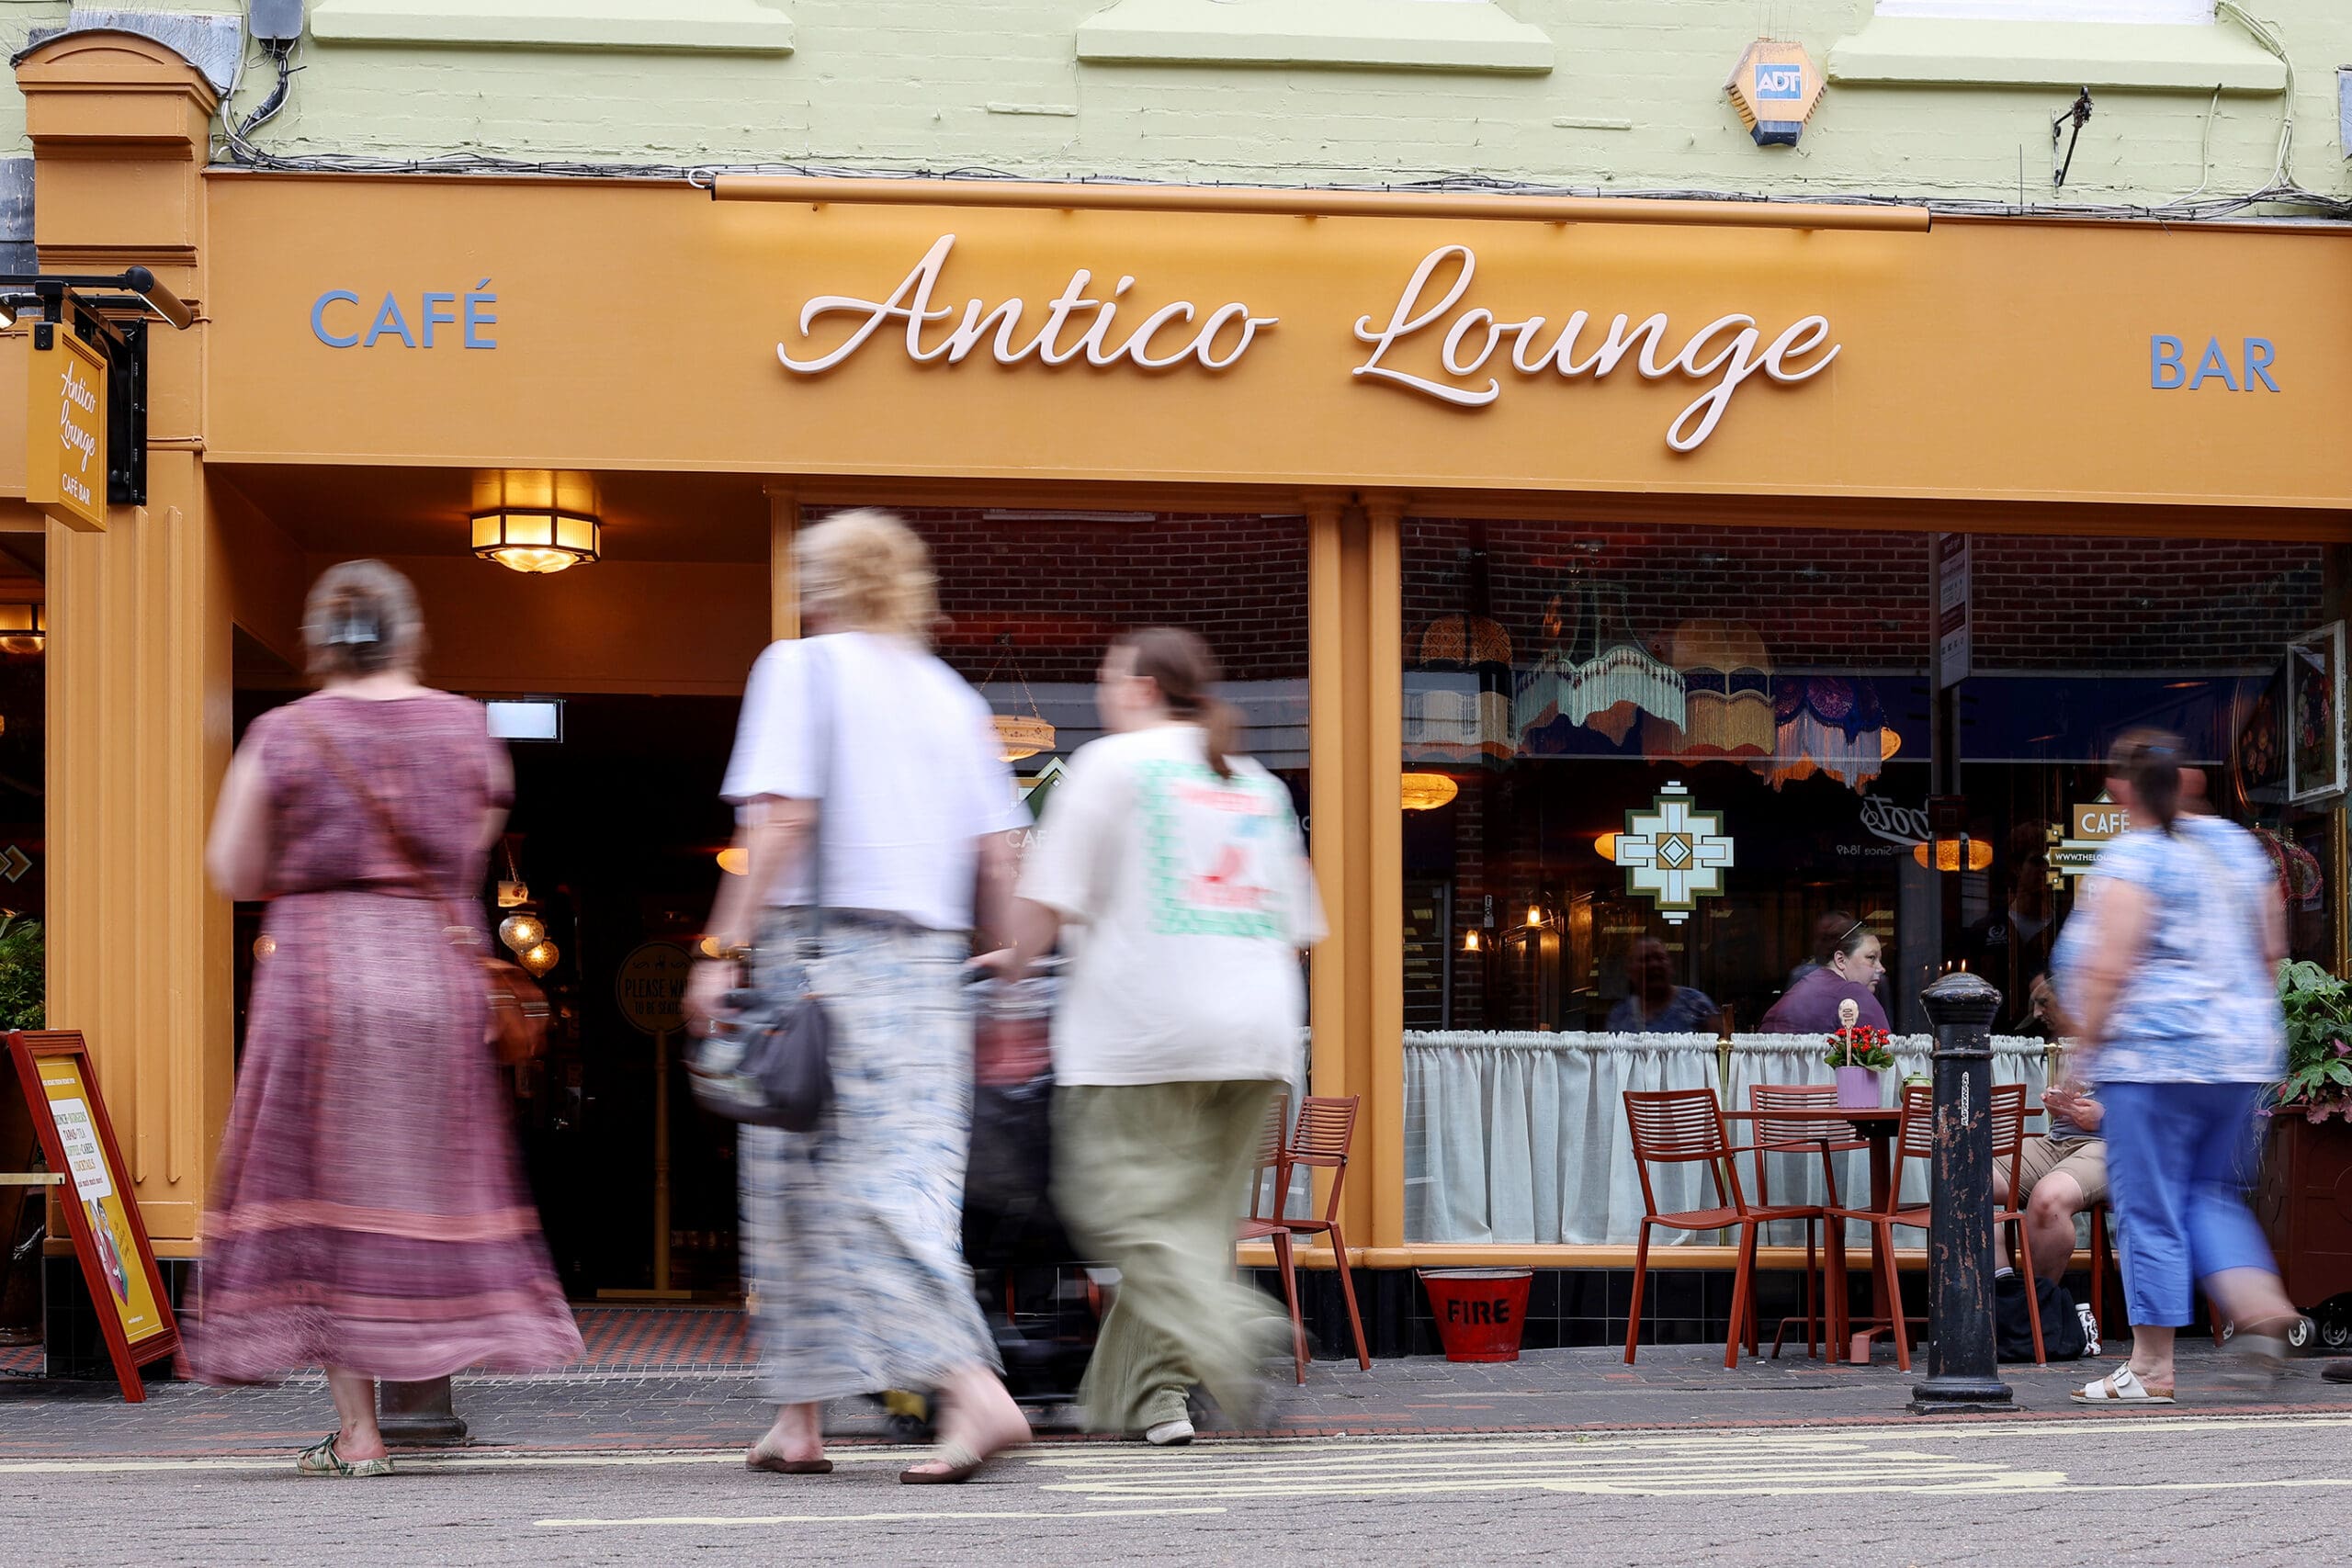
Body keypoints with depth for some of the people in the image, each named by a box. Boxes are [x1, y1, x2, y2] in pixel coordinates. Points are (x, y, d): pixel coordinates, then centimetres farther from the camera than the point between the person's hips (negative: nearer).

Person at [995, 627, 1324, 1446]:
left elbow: (1049, 900, -4)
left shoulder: (1113, 763, 2)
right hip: (1256, 1030, 6)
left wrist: (1009, 966, 10)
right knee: (1196, 1214, 9)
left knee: (1127, 1207, -5)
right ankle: (1147, 1393, 5)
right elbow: (1295, 926, 20)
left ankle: (1231, 1327, -27)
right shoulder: (1258, 784, 20)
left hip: (1146, 1020, -6)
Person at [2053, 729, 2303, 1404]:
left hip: (2153, 1053, -8)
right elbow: (2271, 949, 16)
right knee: (2212, 1196, 18)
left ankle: (2152, 1366, 3)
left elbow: (2109, 968, -17)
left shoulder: (2131, 857, -11)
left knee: (2149, 1209, -1)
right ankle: (2262, 1305, -3)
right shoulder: (2233, 842, 11)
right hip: (2243, 1054, 8)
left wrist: (2085, 1045, -8)